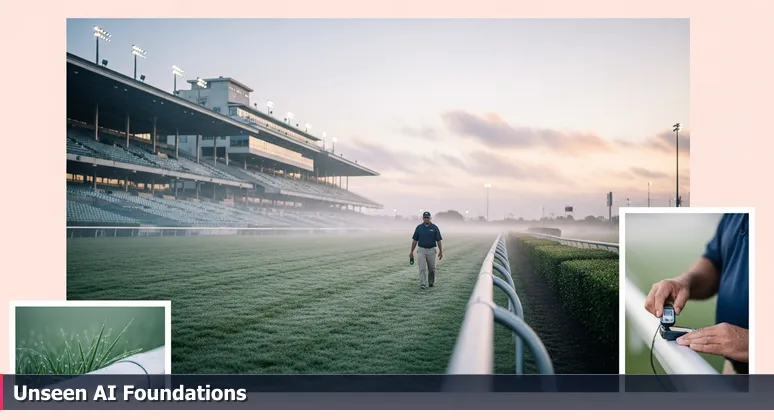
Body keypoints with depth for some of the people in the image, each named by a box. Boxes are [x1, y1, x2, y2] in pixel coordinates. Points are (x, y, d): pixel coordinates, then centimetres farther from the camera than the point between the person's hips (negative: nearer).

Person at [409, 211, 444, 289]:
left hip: (431, 250, 0)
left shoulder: (434, 227, 0)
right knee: (422, 268, -10)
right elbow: (415, 240, 6)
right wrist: (411, 252, 4)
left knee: (432, 268, 10)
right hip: (421, 250, 0)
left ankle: (431, 282, 31)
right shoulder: (419, 227, 2)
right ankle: (422, 284, -12)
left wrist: (441, 251, -4)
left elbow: (439, 240, 0)